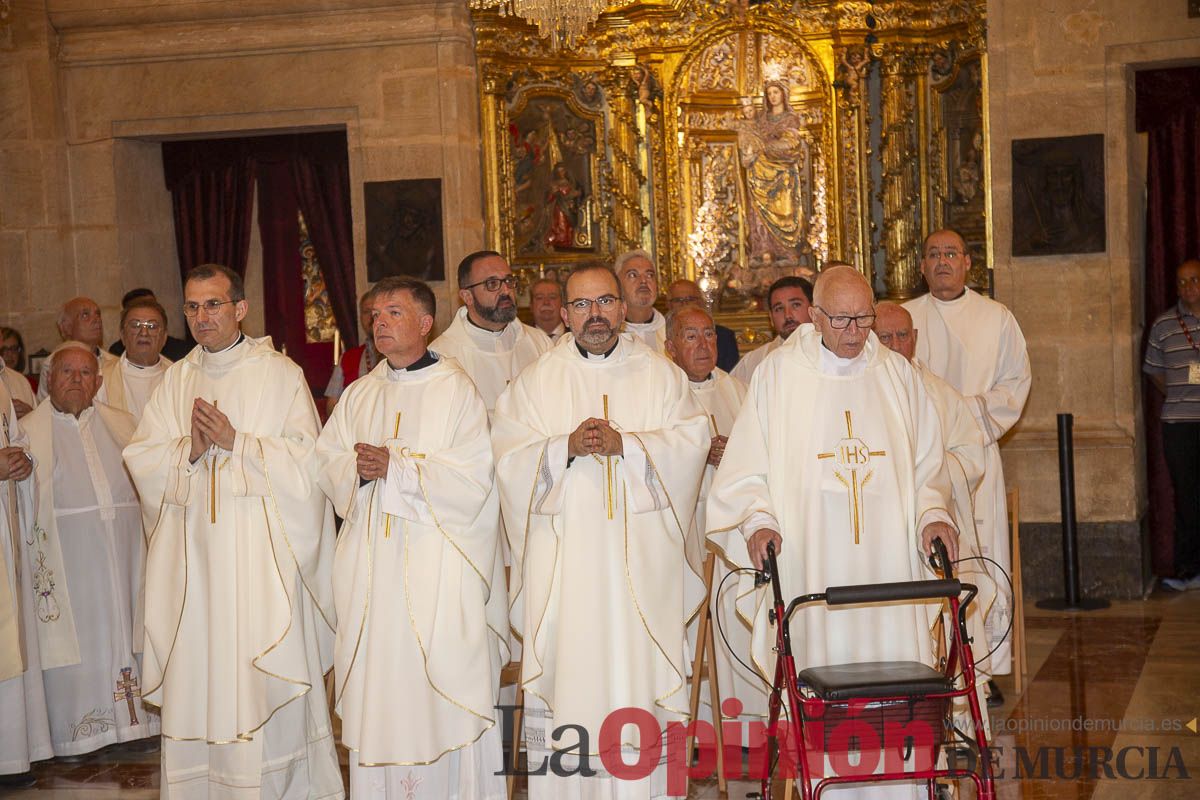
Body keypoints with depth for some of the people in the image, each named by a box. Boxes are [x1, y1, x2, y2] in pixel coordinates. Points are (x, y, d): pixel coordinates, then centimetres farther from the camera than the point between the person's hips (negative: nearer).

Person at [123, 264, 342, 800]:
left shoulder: (280, 374, 1)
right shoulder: (176, 380, 13)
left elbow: (306, 458, -6)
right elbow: (140, 458, 8)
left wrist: (235, 442, -14)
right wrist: (190, 449, -10)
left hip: (260, 548, -4)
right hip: (193, 549, 4)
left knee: (263, 672, -5)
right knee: (196, 670, 4)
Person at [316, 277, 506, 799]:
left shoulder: (456, 390, -1)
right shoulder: (359, 395, 15)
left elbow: (473, 479, -10)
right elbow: (327, 466, 11)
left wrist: (396, 465, -16)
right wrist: (356, 467, -11)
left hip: (437, 564, -4)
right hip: (370, 563, 5)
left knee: (441, 688, -5)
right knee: (375, 684, 4)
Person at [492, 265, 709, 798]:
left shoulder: (660, 374, 10)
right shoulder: (536, 380, 11)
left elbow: (691, 440, 0)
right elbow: (508, 456, 2)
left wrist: (624, 444, -13)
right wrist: (565, 447, -14)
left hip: (640, 551, 0)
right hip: (562, 551, 0)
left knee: (637, 668, -3)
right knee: (568, 670, -2)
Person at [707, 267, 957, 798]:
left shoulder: (896, 375, 11)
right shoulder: (777, 375, 3)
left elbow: (926, 463, 16)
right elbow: (746, 469, 4)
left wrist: (932, 513, 0)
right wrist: (758, 520, -11)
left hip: (889, 565, 2)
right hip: (811, 569, -2)